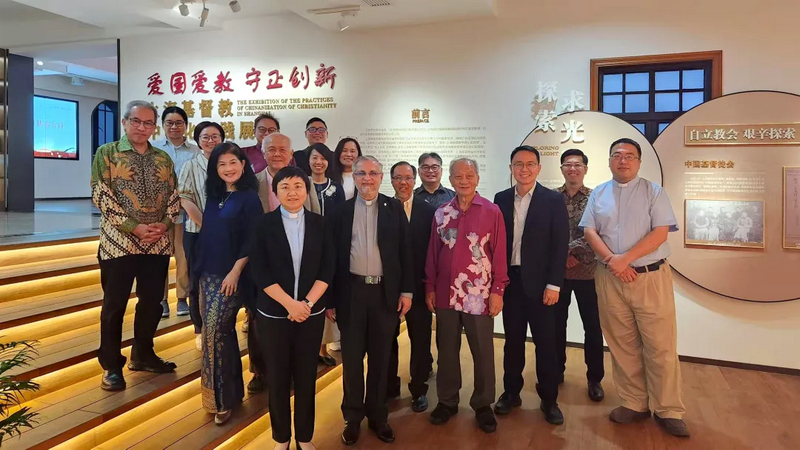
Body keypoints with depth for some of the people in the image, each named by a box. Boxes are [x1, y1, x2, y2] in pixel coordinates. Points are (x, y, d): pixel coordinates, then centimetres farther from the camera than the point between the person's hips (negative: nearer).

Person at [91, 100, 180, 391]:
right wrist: (133, 226, -16)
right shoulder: (107, 154, -1)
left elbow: (174, 196, 10)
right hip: (119, 242, -4)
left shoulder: (164, 159, 11)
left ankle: (142, 355, 29)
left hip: (159, 243, 4)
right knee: (115, 305, 4)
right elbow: (101, 196, -9)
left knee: (152, 302, 12)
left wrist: (164, 224, -8)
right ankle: (112, 366, 17)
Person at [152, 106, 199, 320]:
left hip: (186, 210, 0)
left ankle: (183, 298, 16)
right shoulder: (153, 148, 6)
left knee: (184, 256, 5)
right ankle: (161, 299, 13)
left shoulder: (195, 151, 7)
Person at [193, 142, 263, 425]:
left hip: (231, 275, -7)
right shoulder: (214, 196, 10)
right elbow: (207, 234, 15)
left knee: (216, 331, -9)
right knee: (220, 331, 12)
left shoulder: (249, 197, -9)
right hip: (208, 272, 7)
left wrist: (235, 272, -17)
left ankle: (223, 397, 4)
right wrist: (199, 267, 13)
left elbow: (252, 240, -13)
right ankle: (231, 388, 26)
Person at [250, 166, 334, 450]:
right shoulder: (264, 225, -2)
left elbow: (327, 269, -2)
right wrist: (290, 304, -16)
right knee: (278, 378, 9)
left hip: (312, 313, 1)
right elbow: (260, 272, -8)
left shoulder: (319, 224, 2)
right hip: (273, 314, -1)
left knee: (306, 377, 9)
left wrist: (307, 303, -13)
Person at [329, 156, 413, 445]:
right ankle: (353, 418, 25)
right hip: (352, 291, 0)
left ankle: (378, 415, 27)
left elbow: (405, 251, 3)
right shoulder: (342, 211, 3)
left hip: (385, 292, 0)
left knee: (380, 359, 11)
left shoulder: (394, 208, 3)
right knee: (352, 359, 9)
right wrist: (330, 298, 0)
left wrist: (406, 290, -3)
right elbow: (333, 256, 2)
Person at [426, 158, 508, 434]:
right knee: (446, 350, 13)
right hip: (446, 294, 3)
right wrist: (430, 287, 7)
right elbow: (433, 252, 8)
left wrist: (498, 290, -7)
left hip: (479, 294, -2)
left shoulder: (492, 212, -4)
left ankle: (483, 405, 26)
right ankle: (447, 401, 30)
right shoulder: (441, 213, 4)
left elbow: (499, 253, -4)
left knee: (483, 352, 8)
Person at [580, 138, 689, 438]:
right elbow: (589, 231, 3)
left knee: (660, 347, -1)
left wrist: (625, 258, -15)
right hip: (610, 279, 3)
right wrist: (612, 260, -12)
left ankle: (668, 411, 12)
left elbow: (660, 233, -8)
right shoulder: (598, 194, 11)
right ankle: (635, 404, 21)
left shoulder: (653, 191, 2)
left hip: (650, 277, -3)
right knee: (622, 346, 9)